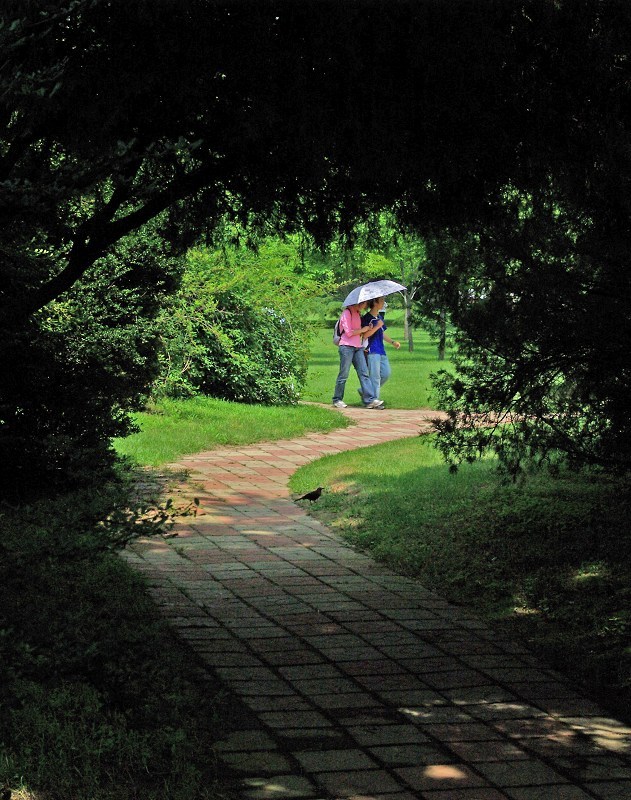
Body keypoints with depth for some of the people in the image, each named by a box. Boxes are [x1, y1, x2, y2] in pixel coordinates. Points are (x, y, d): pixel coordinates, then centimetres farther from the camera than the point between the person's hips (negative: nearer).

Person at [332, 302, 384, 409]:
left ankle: (370, 400, -12)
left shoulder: (357, 314, 20)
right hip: (347, 347, -8)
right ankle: (337, 399, 10)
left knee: (364, 373, -4)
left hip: (358, 347, 8)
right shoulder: (347, 313, -7)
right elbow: (349, 333, -13)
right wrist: (363, 330, -5)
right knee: (343, 374, -2)